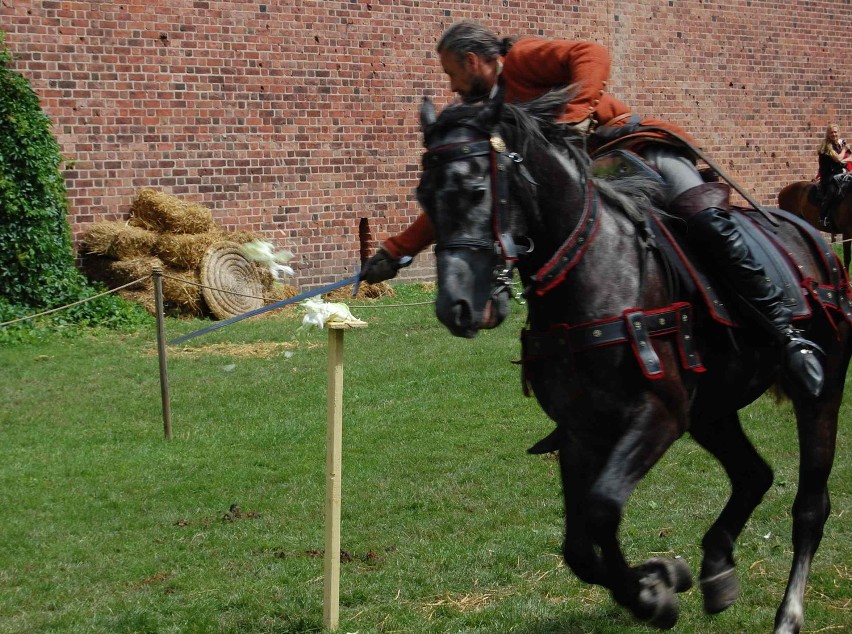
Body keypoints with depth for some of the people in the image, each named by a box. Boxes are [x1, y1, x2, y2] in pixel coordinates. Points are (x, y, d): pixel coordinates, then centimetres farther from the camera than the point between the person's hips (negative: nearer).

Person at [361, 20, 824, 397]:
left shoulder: (522, 59, 3)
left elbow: (592, 56, -14)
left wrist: (573, 116, -27)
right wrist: (396, 251, 21)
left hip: (638, 146, -8)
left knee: (704, 217, -33)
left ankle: (786, 332, -29)